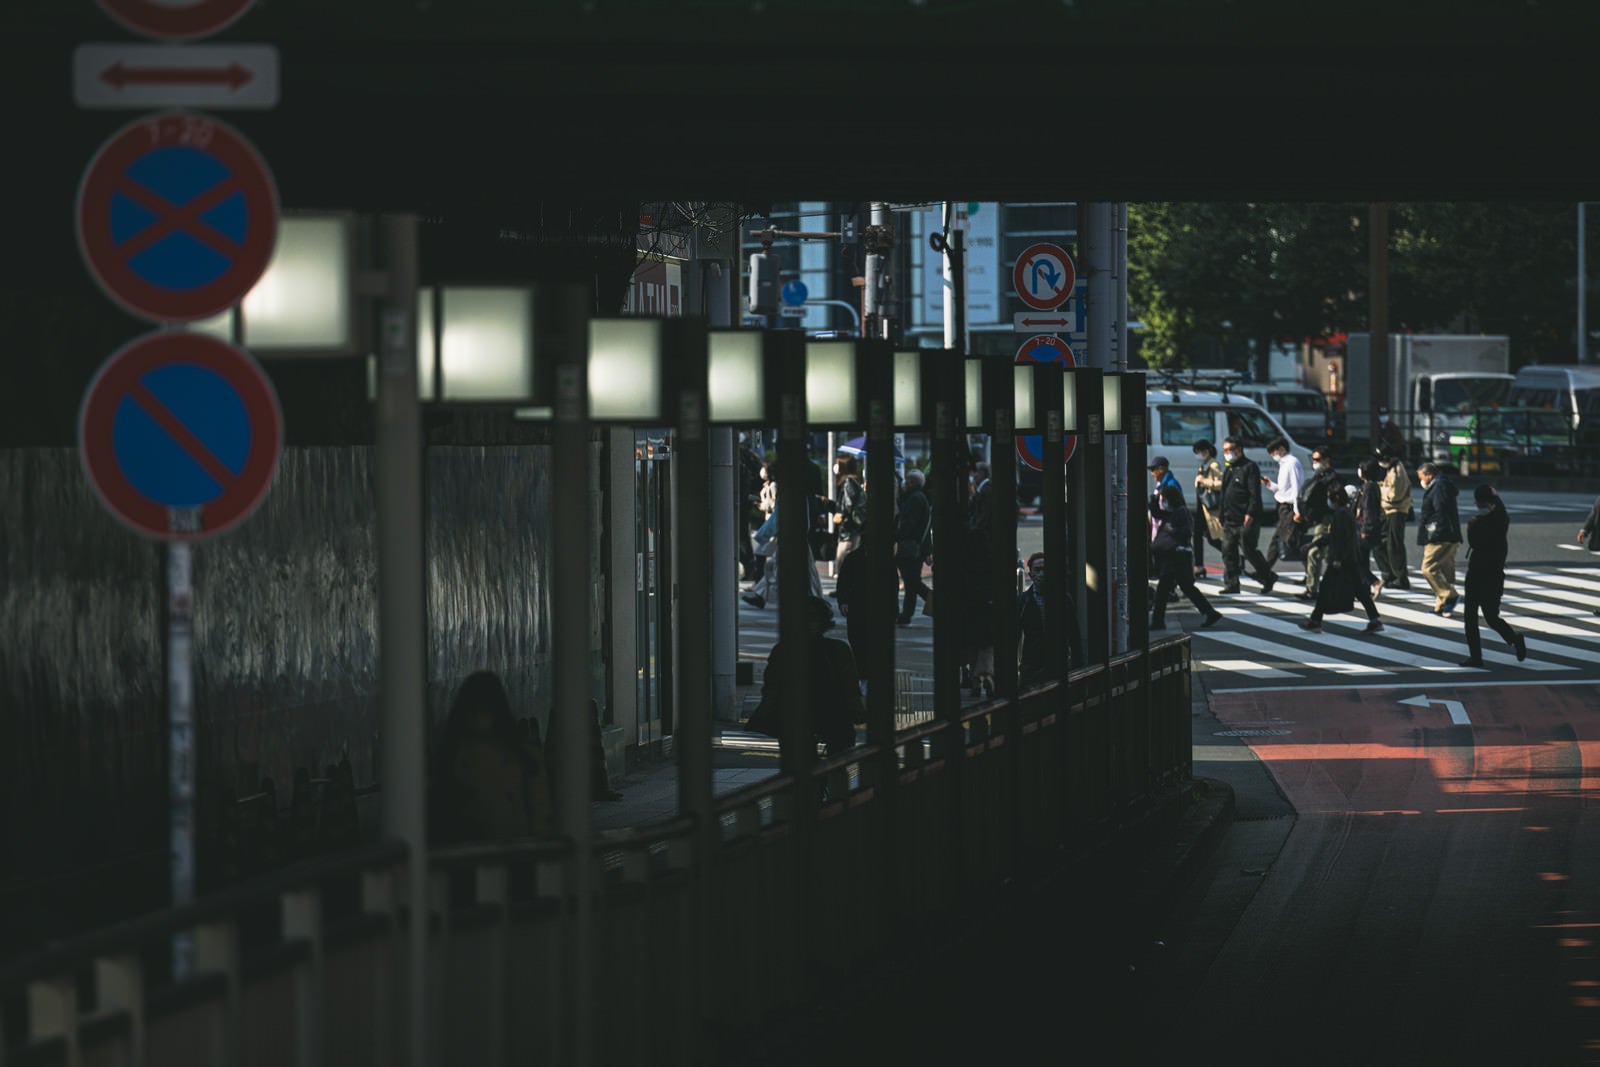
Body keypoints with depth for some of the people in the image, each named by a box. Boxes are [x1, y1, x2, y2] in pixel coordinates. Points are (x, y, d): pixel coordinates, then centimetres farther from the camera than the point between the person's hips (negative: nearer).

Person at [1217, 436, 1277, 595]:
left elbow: (1255, 494, -14)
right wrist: (1222, 518, 22)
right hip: (1230, 521, 8)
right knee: (1228, 552, 2)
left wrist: (1250, 514, -23)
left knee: (1249, 550, -7)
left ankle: (1268, 577, 9)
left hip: (1246, 521, -8)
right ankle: (1231, 584, 5)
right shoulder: (1228, 470, 21)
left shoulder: (1249, 467, -5)